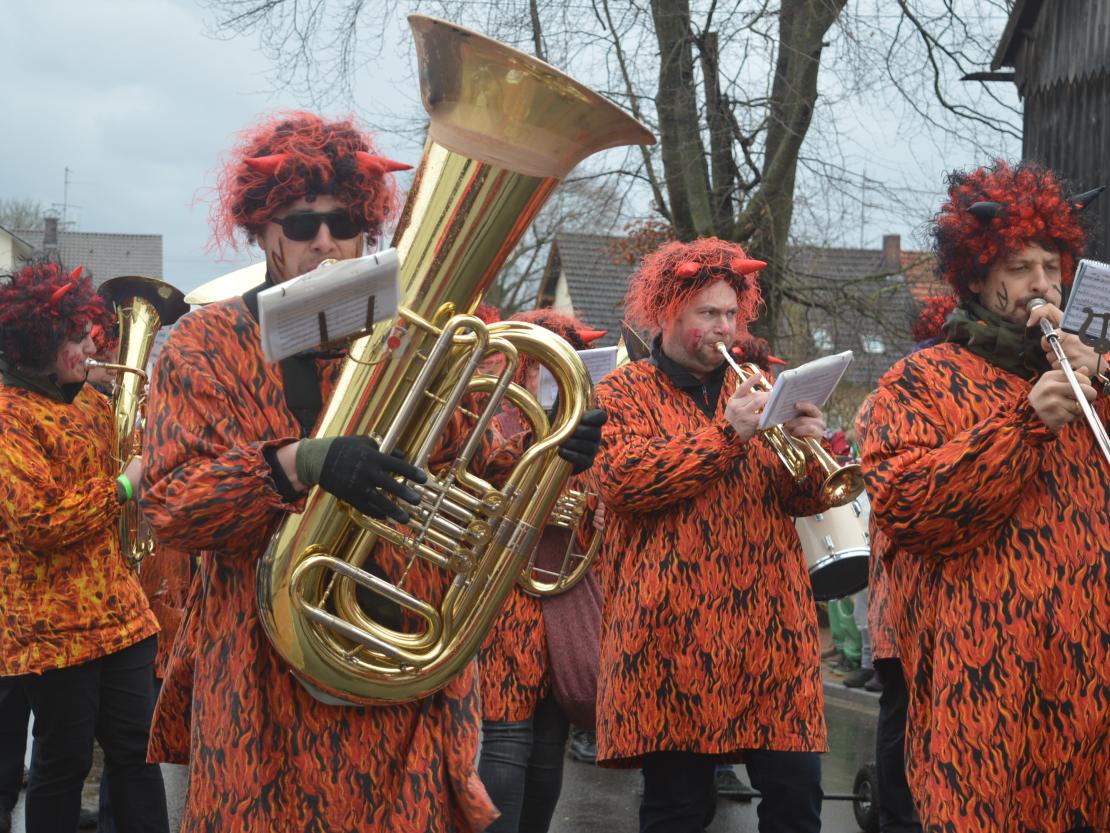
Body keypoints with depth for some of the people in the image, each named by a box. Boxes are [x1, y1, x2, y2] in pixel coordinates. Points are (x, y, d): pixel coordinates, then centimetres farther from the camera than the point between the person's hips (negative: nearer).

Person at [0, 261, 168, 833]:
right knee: (64, 758, 2)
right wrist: (123, 488, -15)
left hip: (116, 608, 8)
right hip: (51, 625, -8)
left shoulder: (86, 400, 13)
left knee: (135, 748, 8)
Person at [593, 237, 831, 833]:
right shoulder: (625, 392, 5)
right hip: (674, 627, -4)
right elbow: (619, 479, -14)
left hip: (768, 623, 4)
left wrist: (809, 444, -8)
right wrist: (727, 435, -17)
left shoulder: (757, 389, 18)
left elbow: (803, 499, 13)